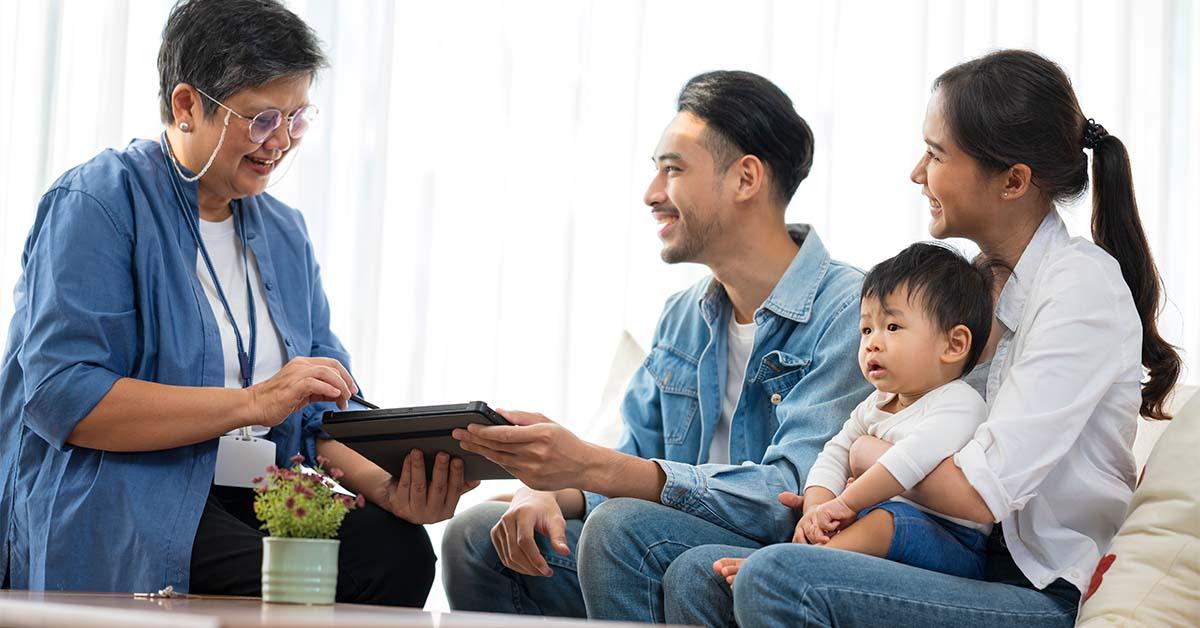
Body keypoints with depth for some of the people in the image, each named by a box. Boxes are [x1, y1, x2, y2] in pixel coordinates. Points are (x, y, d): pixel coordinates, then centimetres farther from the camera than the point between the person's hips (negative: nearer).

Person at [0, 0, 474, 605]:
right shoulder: (97, 203, -5)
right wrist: (253, 403, -20)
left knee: (398, 547, -24)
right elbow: (60, 396, -17)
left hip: (255, 503, 6)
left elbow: (320, 413, 14)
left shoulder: (284, 232, 18)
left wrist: (382, 483, -10)